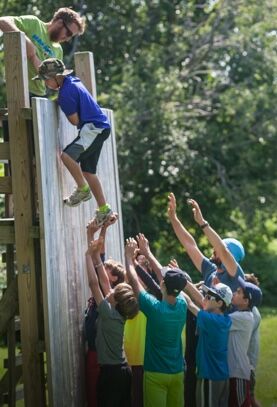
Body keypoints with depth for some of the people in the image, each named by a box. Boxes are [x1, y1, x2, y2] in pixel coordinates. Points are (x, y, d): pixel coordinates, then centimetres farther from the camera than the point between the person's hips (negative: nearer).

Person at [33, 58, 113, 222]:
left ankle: (83, 189, -14)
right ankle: (104, 210, 18)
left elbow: (75, 120, -15)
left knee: (68, 155, -28)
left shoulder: (66, 93, -18)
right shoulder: (73, 80, 12)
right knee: (88, 171, 14)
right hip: (98, 128, 11)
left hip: (94, 128, -11)